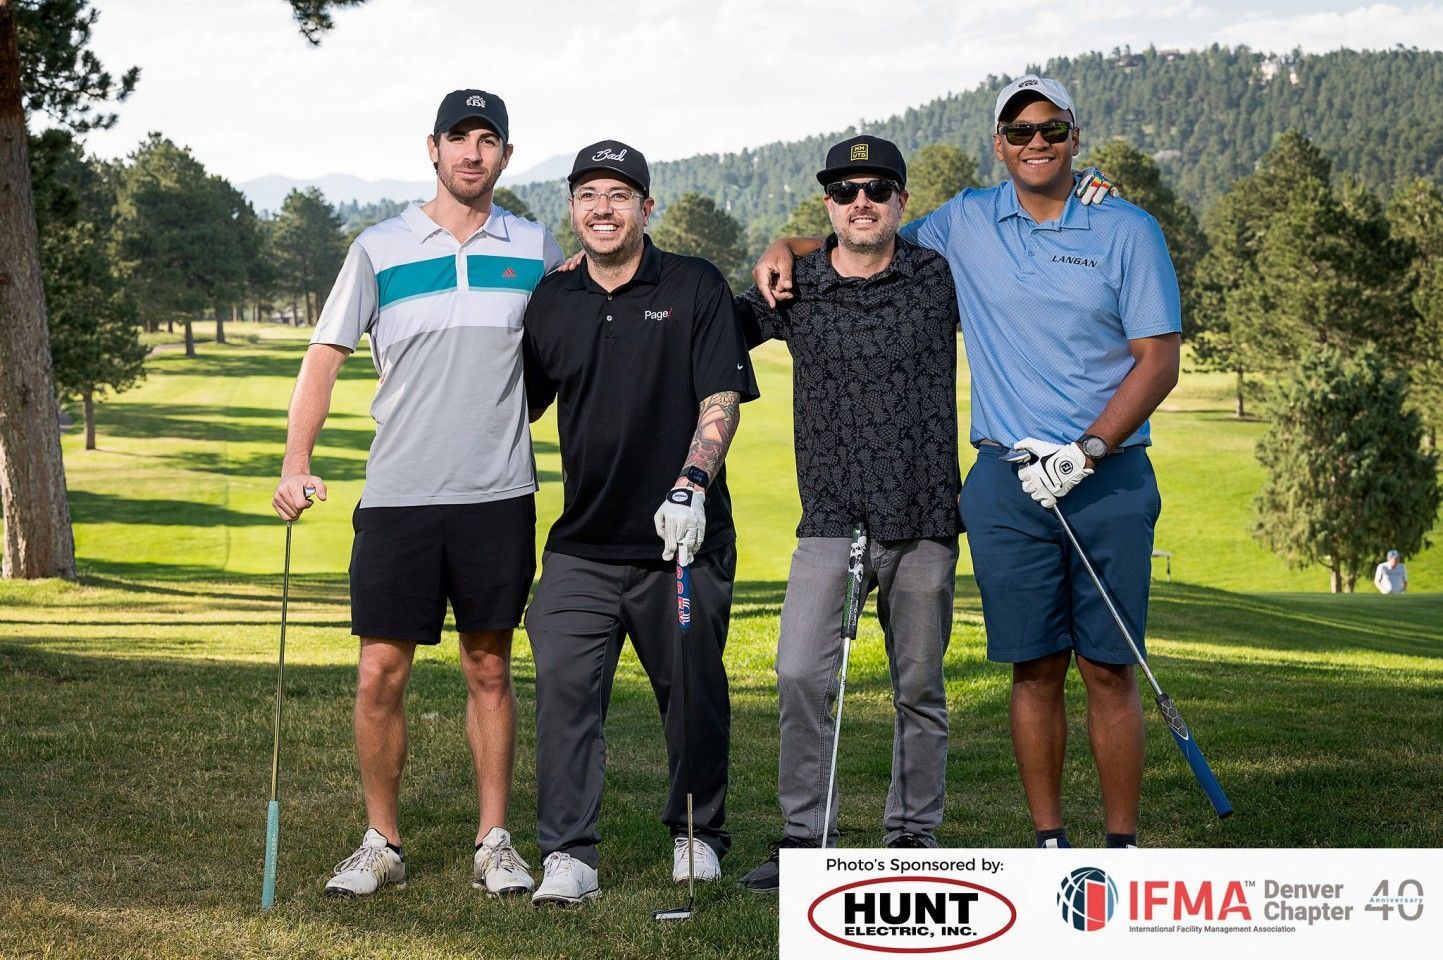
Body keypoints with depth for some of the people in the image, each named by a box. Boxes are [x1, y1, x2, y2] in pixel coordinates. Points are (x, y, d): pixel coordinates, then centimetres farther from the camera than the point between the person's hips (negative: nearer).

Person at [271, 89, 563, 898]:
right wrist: (297, 463, -9)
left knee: (490, 669, 7)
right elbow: (326, 355, 1)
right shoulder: (380, 249, 2)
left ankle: (495, 843, 16)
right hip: (398, 496, -1)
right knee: (382, 675, -1)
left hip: (499, 495, 1)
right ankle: (382, 844, 13)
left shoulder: (536, 249, 6)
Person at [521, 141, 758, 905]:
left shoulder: (696, 289, -2)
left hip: (683, 539, -2)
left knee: (693, 693, 9)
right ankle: (569, 856, -6)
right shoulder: (550, 302, 8)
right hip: (582, 545, 2)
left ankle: (697, 834, 30)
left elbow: (721, 399, -8)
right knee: (564, 687, -11)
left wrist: (691, 484, -22)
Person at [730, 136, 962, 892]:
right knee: (799, 676, -12)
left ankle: (913, 835, 20)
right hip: (830, 522, 0)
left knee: (919, 688, 7)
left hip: (925, 522, 0)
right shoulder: (791, 289, 4)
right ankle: (804, 836, 0)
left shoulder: (941, 278, 4)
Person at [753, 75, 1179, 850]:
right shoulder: (965, 224, 9)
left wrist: (1087, 449, -13)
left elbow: (1159, 360, -2)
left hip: (1109, 478, -2)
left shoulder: (1129, 231, 1)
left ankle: (1121, 845, 5)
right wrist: (788, 248, 7)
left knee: (1109, 669, -1)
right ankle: (1048, 841, 11)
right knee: (1034, 669, 3)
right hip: (1006, 482, 2)